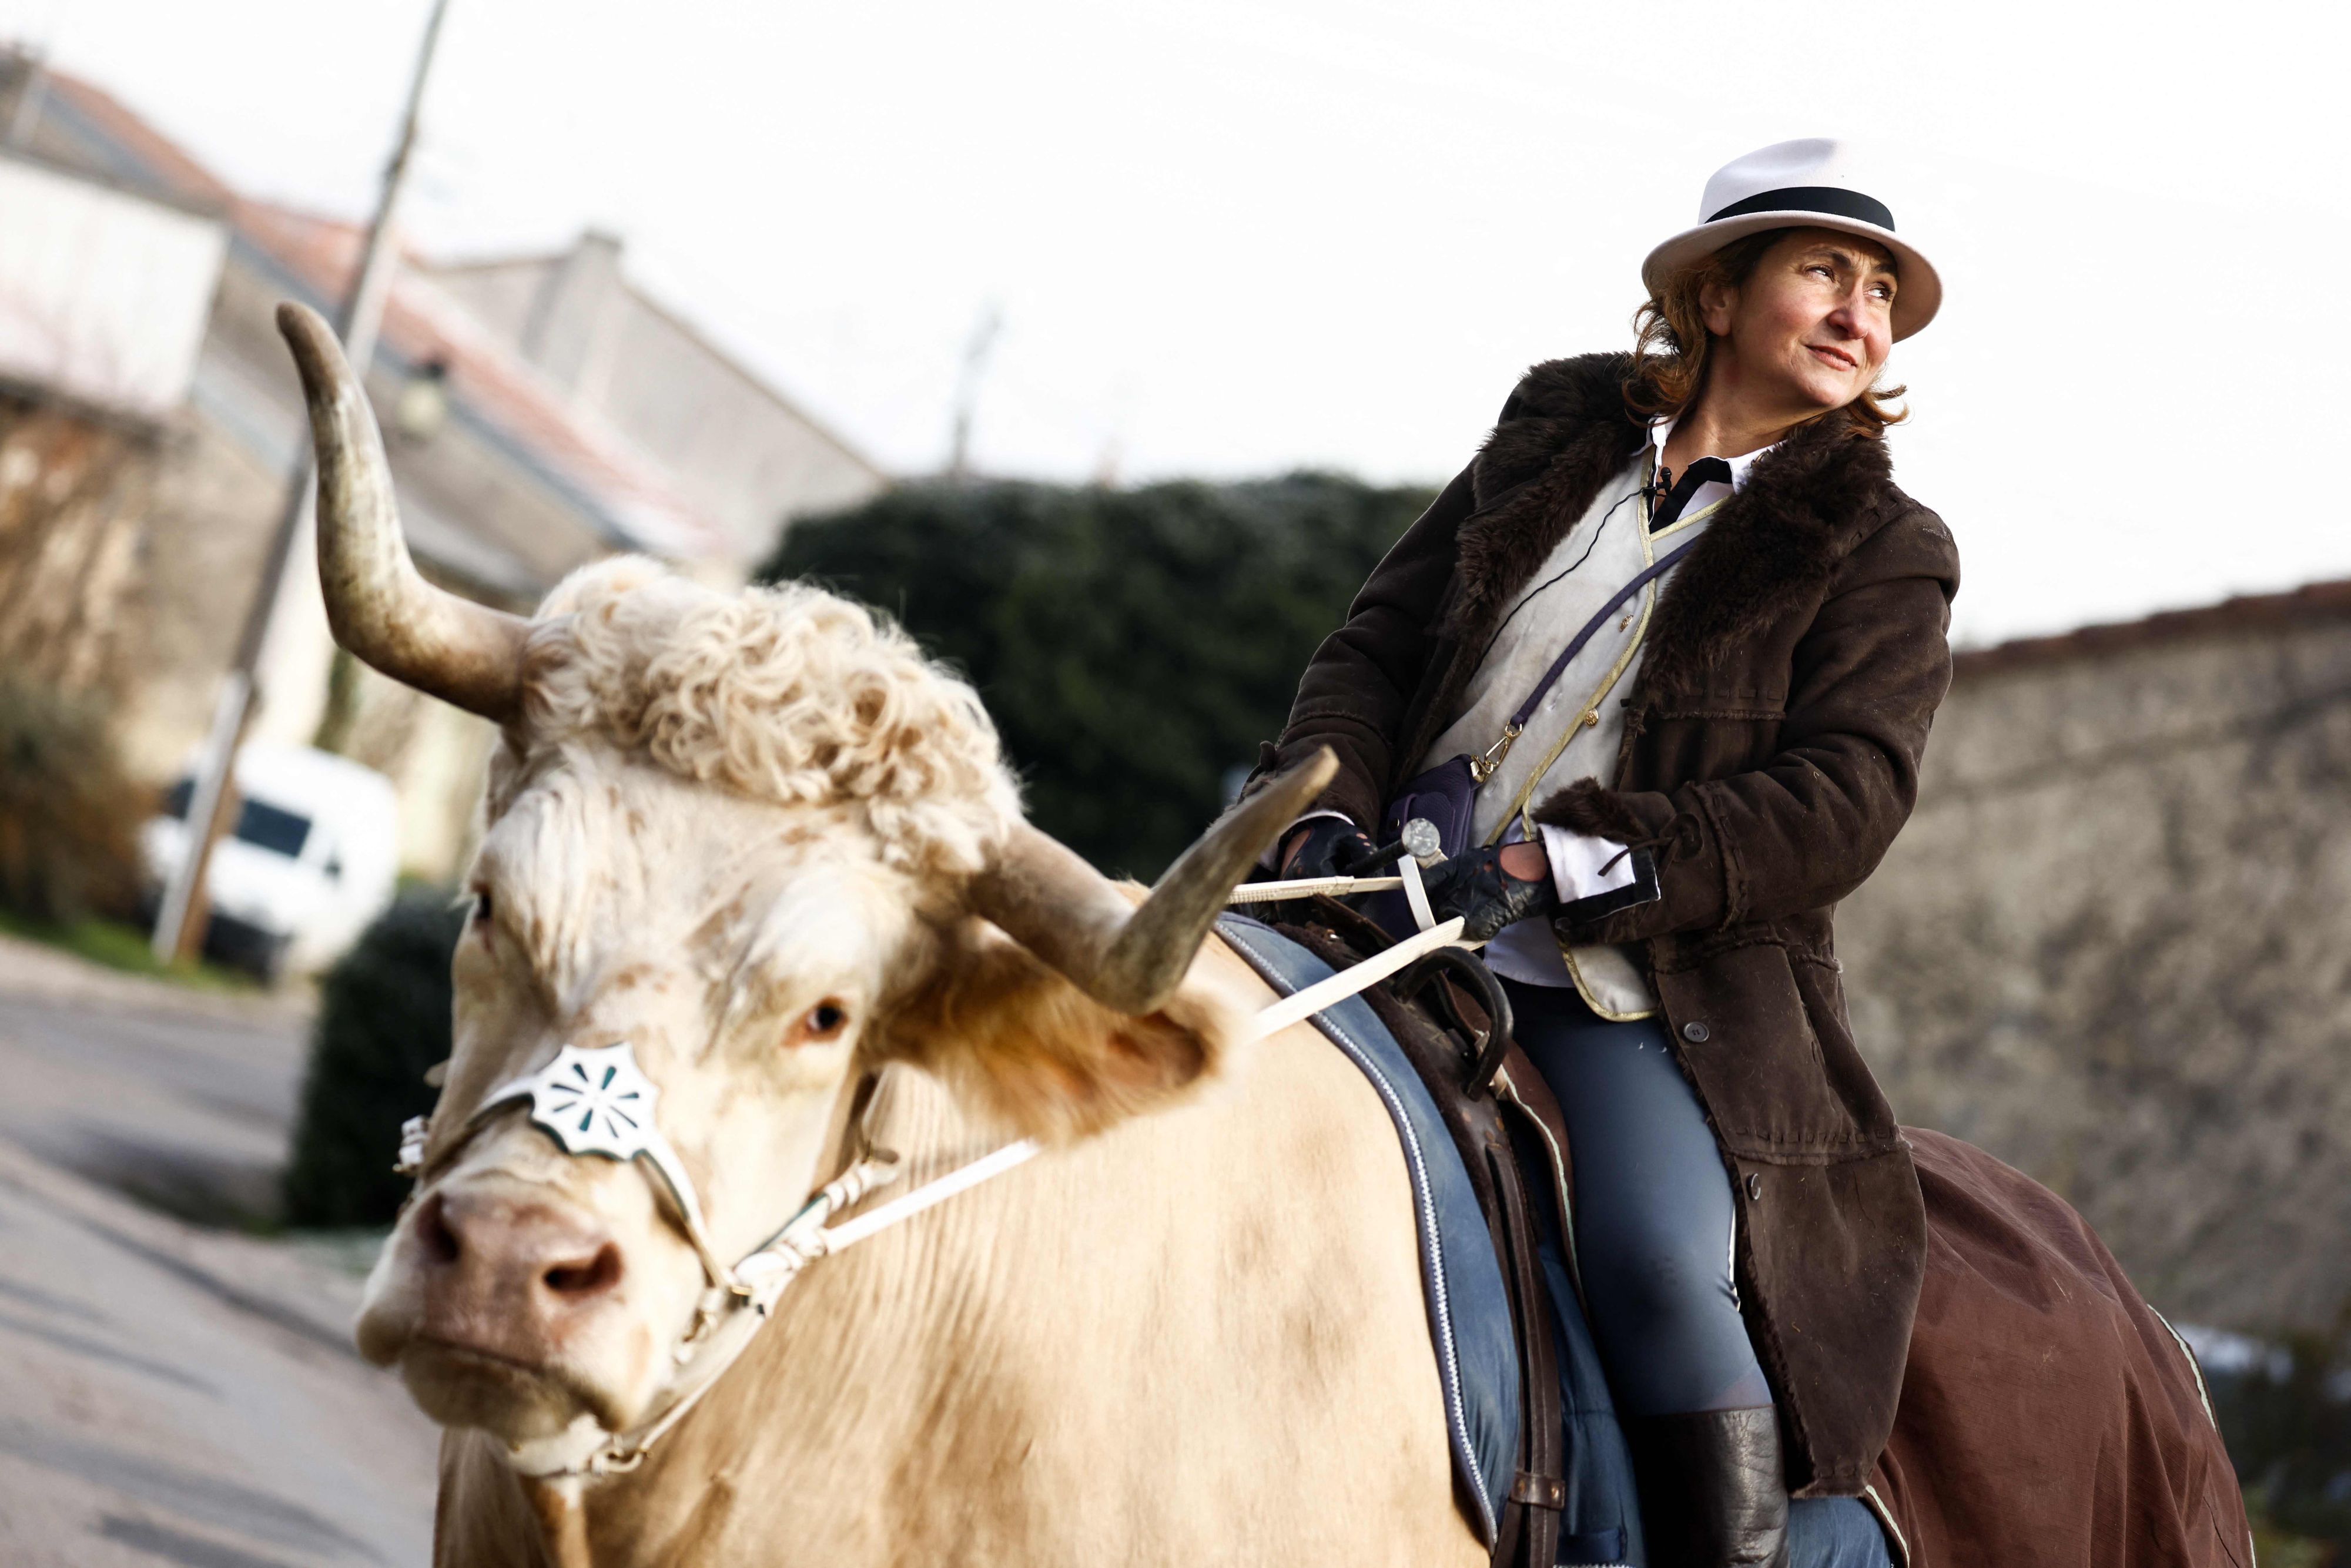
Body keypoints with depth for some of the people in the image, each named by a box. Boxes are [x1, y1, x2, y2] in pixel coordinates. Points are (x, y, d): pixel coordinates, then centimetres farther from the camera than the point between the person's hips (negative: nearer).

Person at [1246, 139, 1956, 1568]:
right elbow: (1382, 638, 16)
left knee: (1664, 1263, -29)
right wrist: (1332, 808, -5)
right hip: (1408, 933, 4)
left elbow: (1842, 803, -7)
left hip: (1645, 1000, -4)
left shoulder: (1881, 550, 5)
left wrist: (1576, 862, -18)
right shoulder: (1554, 435, 16)